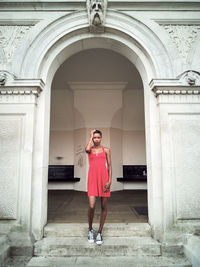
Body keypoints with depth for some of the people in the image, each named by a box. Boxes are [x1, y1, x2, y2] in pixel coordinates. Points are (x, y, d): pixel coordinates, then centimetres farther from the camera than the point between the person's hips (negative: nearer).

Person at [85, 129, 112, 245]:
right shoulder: (90, 149, 10)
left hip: (104, 179, 1)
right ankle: (90, 229, 18)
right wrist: (91, 136, -1)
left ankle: (100, 232, 21)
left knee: (104, 206, 5)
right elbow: (87, 149, -16)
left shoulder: (106, 150, 9)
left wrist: (109, 180, -6)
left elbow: (109, 166, 6)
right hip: (92, 179, -1)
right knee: (92, 206, -9)